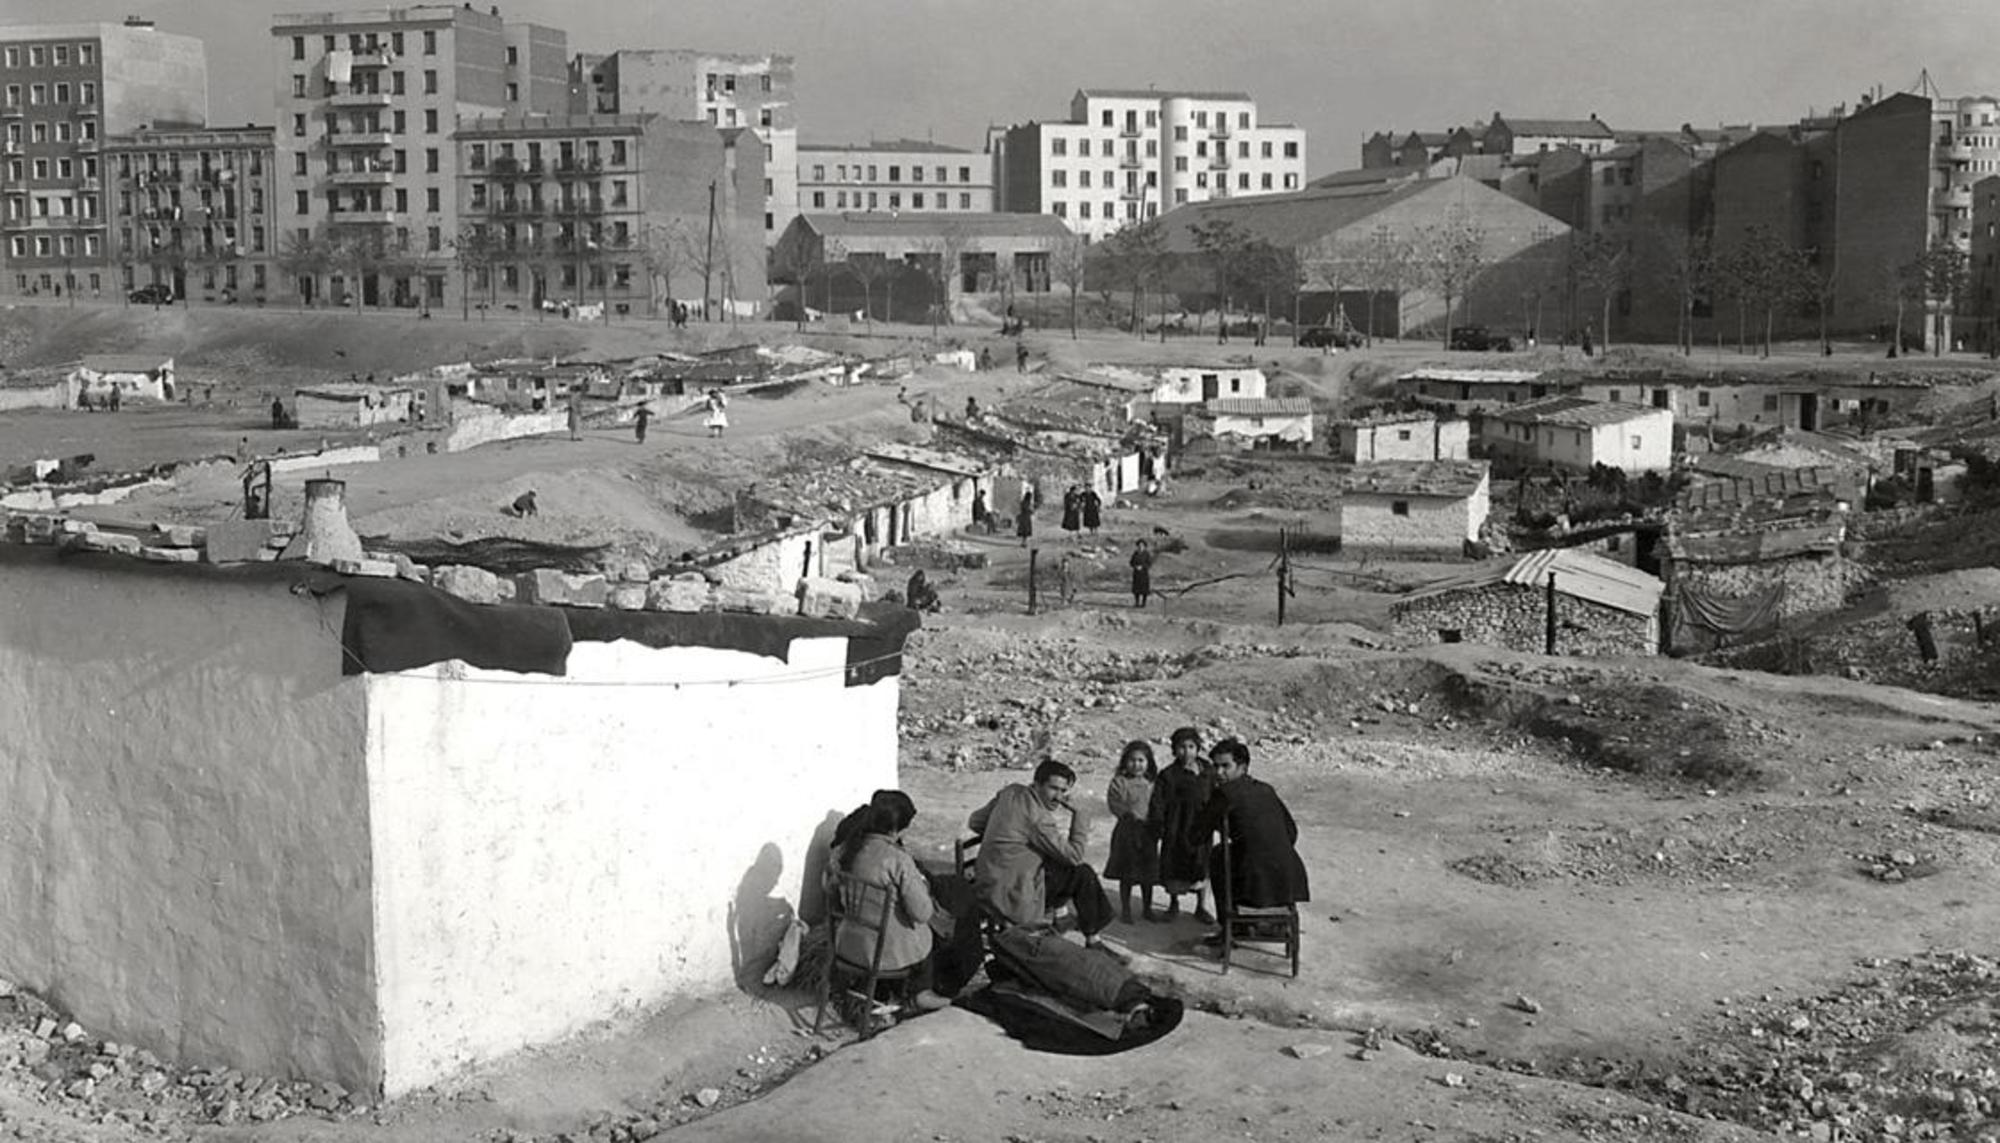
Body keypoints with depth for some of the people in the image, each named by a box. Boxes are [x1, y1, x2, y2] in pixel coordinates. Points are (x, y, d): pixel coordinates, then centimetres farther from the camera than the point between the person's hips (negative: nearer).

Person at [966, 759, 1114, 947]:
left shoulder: (1011, 793, 5)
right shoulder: (1037, 817, -21)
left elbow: (975, 822, 14)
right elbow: (1074, 855, -17)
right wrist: (1080, 815, -10)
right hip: (1010, 895, -9)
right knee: (1083, 875, -3)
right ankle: (1092, 940, 9)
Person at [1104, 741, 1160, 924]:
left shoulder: (1153, 783, 8)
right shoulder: (1120, 782, -4)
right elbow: (1114, 803, -12)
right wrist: (1129, 813, -22)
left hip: (1148, 833, 3)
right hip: (1127, 831, -3)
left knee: (1148, 874, 10)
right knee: (1126, 874, 4)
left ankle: (1147, 907, 25)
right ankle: (1125, 909, 15)